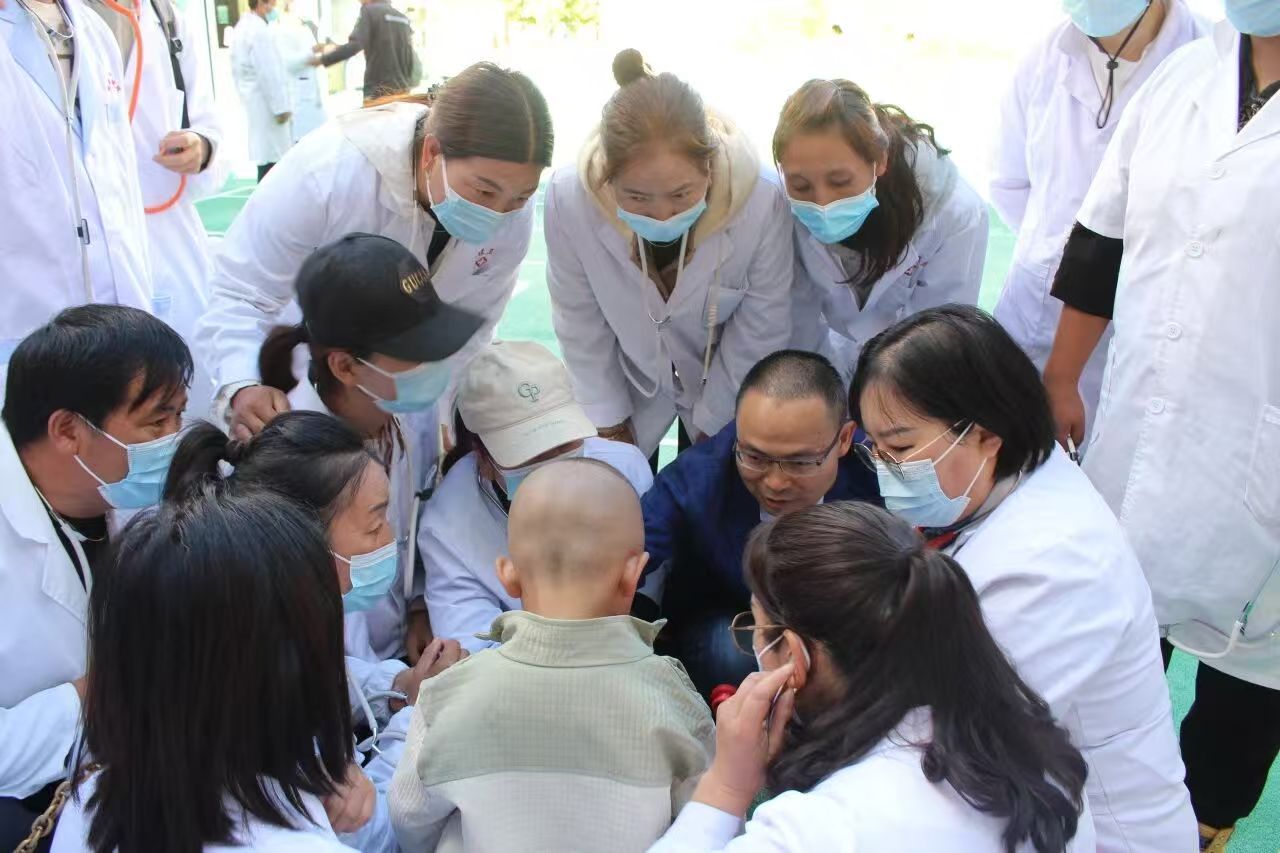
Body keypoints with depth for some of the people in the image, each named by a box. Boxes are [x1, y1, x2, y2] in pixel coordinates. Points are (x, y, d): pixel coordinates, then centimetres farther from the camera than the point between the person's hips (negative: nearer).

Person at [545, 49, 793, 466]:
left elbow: (760, 334, -18)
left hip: (723, 386, -1)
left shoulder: (761, 202, -34)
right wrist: (609, 423, -4)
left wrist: (712, 426, -7)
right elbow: (580, 324, -14)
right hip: (629, 376, 1)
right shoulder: (569, 198, -31)